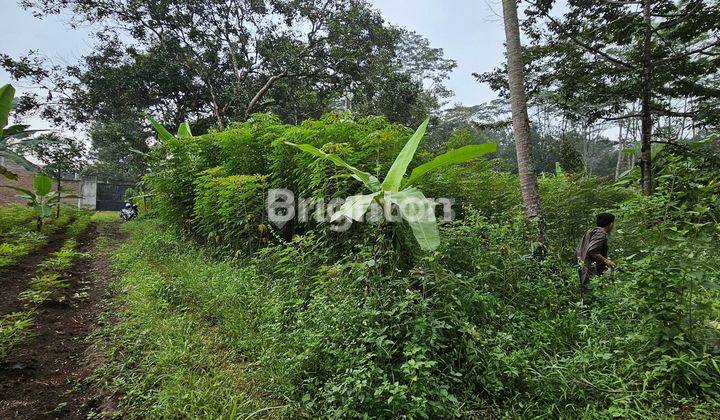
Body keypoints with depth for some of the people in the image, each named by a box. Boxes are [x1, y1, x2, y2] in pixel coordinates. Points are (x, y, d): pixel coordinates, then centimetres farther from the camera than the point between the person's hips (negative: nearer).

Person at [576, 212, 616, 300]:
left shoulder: (590, 232, 16)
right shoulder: (601, 234, -12)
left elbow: (579, 250, 17)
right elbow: (591, 251, -25)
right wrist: (606, 261, -14)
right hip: (592, 272, -10)